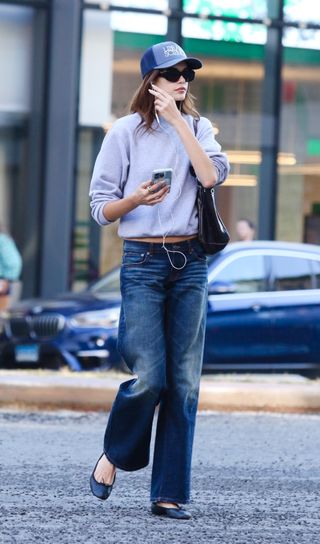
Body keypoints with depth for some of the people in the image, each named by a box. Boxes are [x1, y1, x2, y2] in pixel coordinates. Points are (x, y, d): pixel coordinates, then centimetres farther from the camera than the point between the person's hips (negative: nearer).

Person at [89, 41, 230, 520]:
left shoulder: (197, 127, 11)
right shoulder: (126, 132, 2)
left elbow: (211, 176, -10)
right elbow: (100, 207, 1)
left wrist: (179, 122, -9)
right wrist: (138, 198, -18)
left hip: (191, 261, 3)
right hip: (143, 261, -3)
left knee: (184, 381, -1)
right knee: (149, 377, -13)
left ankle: (170, 493, 4)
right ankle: (113, 455, 15)